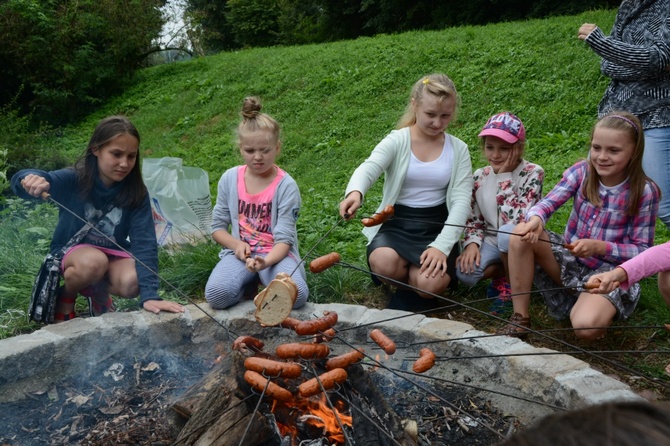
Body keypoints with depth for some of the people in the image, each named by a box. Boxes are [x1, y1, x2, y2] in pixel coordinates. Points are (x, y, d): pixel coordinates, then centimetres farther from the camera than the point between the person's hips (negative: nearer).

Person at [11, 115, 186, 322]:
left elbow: (144, 242, -26)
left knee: (131, 284, -29)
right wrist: (31, 179, -59)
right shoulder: (73, 179, -20)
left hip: (112, 254, 2)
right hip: (71, 251, -1)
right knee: (94, 262, -36)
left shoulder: (136, 193, -17)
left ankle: (98, 292, 7)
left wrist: (149, 295, -38)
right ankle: (65, 295, -1)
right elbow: (20, 182, -32)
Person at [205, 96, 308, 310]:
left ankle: (262, 276, 3)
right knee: (216, 294, -29)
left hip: (276, 253, -2)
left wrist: (266, 261, -33)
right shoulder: (229, 179, 3)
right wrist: (236, 244, -12)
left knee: (296, 295, -32)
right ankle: (249, 284, 6)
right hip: (240, 252, 2)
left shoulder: (286, 185, -8)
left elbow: (284, 239, -12)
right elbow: (218, 227, 9)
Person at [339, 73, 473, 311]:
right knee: (383, 264, -34)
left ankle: (411, 293, 11)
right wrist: (354, 192, -48)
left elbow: (461, 201, -3)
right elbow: (368, 168, -22)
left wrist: (442, 246, -18)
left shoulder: (458, 149, 4)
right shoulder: (397, 141, -3)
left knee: (432, 284, -28)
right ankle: (410, 281, 3)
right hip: (396, 222, -1)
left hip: (437, 225, 1)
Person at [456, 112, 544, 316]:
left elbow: (517, 220, -28)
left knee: (508, 233, -39)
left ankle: (512, 284, -10)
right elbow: (474, 219, 5)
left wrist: (505, 177, -25)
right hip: (491, 241, 4)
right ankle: (510, 270, 4)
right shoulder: (480, 176, -1)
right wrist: (472, 243, -15)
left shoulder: (532, 173, -16)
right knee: (465, 272, -26)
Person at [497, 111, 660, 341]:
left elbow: (643, 251, -9)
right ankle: (520, 317, -14)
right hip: (570, 258, 4)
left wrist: (599, 247, -24)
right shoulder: (581, 172, -6)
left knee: (586, 326, -32)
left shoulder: (644, 192, -12)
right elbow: (547, 203, -18)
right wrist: (535, 219, -41)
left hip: (610, 272, -3)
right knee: (522, 234, -24)